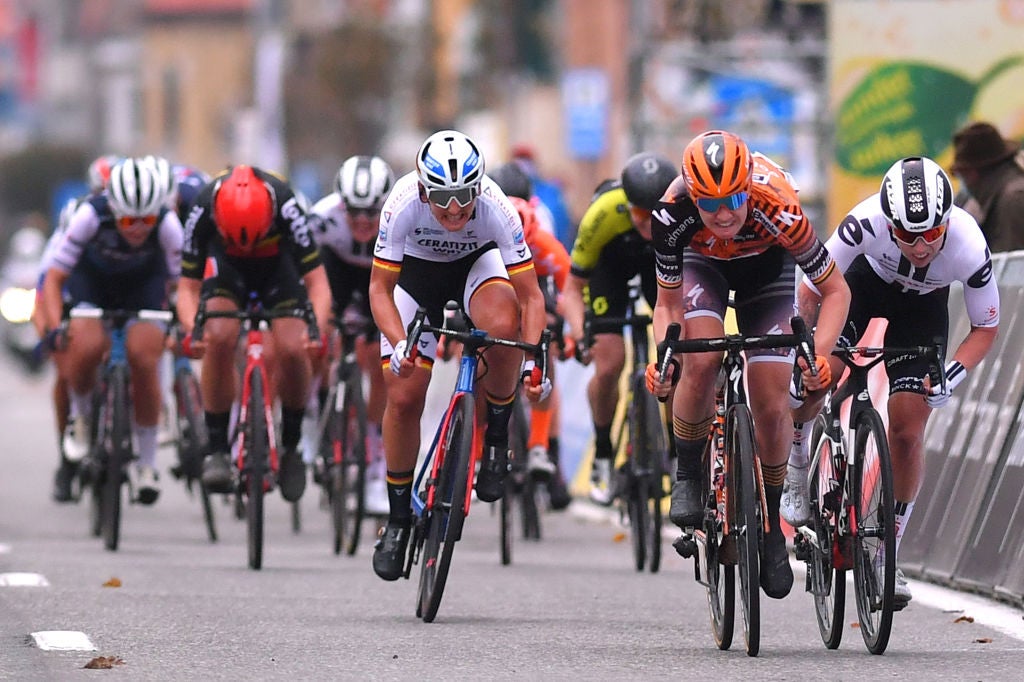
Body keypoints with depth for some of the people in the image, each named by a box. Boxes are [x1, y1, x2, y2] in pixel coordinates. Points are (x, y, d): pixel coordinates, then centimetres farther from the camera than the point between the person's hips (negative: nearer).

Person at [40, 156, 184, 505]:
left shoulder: (167, 225, -31)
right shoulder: (90, 216, -34)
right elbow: (54, 278, -27)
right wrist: (55, 328, -37)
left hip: (144, 287, 1)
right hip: (91, 282, -1)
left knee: (143, 360, -19)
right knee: (86, 348, -28)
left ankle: (147, 465, -3)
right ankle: (80, 415, 5)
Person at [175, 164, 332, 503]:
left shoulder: (286, 207, -36)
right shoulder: (203, 211, -33)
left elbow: (317, 283, -32)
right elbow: (188, 286, -25)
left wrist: (317, 329, -49)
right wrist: (191, 329, -44)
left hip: (279, 264, 0)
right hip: (226, 265, 0)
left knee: (292, 350, -22)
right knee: (219, 339, -27)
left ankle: (291, 445, 1)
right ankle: (217, 448, -16)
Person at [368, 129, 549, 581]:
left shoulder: (496, 209, -34)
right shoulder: (403, 205, -34)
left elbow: (530, 296, -29)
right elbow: (380, 288, -25)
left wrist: (534, 360, -43)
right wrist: (400, 344, -42)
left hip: (477, 264, -1)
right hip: (417, 271, 1)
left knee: (503, 327, -36)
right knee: (404, 397, -8)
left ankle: (496, 436, -10)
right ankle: (398, 518, 10)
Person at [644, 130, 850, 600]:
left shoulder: (778, 210, -41)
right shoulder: (673, 213, -36)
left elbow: (835, 291, -27)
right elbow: (668, 304, -21)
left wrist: (818, 355, -41)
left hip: (767, 267, 0)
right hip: (704, 265, 0)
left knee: (771, 406, -8)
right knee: (701, 361, -28)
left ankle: (771, 526, 12)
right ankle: (687, 476, -5)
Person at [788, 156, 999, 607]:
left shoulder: (969, 248, -34)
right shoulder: (867, 222, -38)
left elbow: (985, 328, -17)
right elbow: (810, 293, -25)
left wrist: (953, 374, -32)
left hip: (923, 311, 0)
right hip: (865, 286, 0)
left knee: (907, 431, -6)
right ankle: (796, 465, 7)